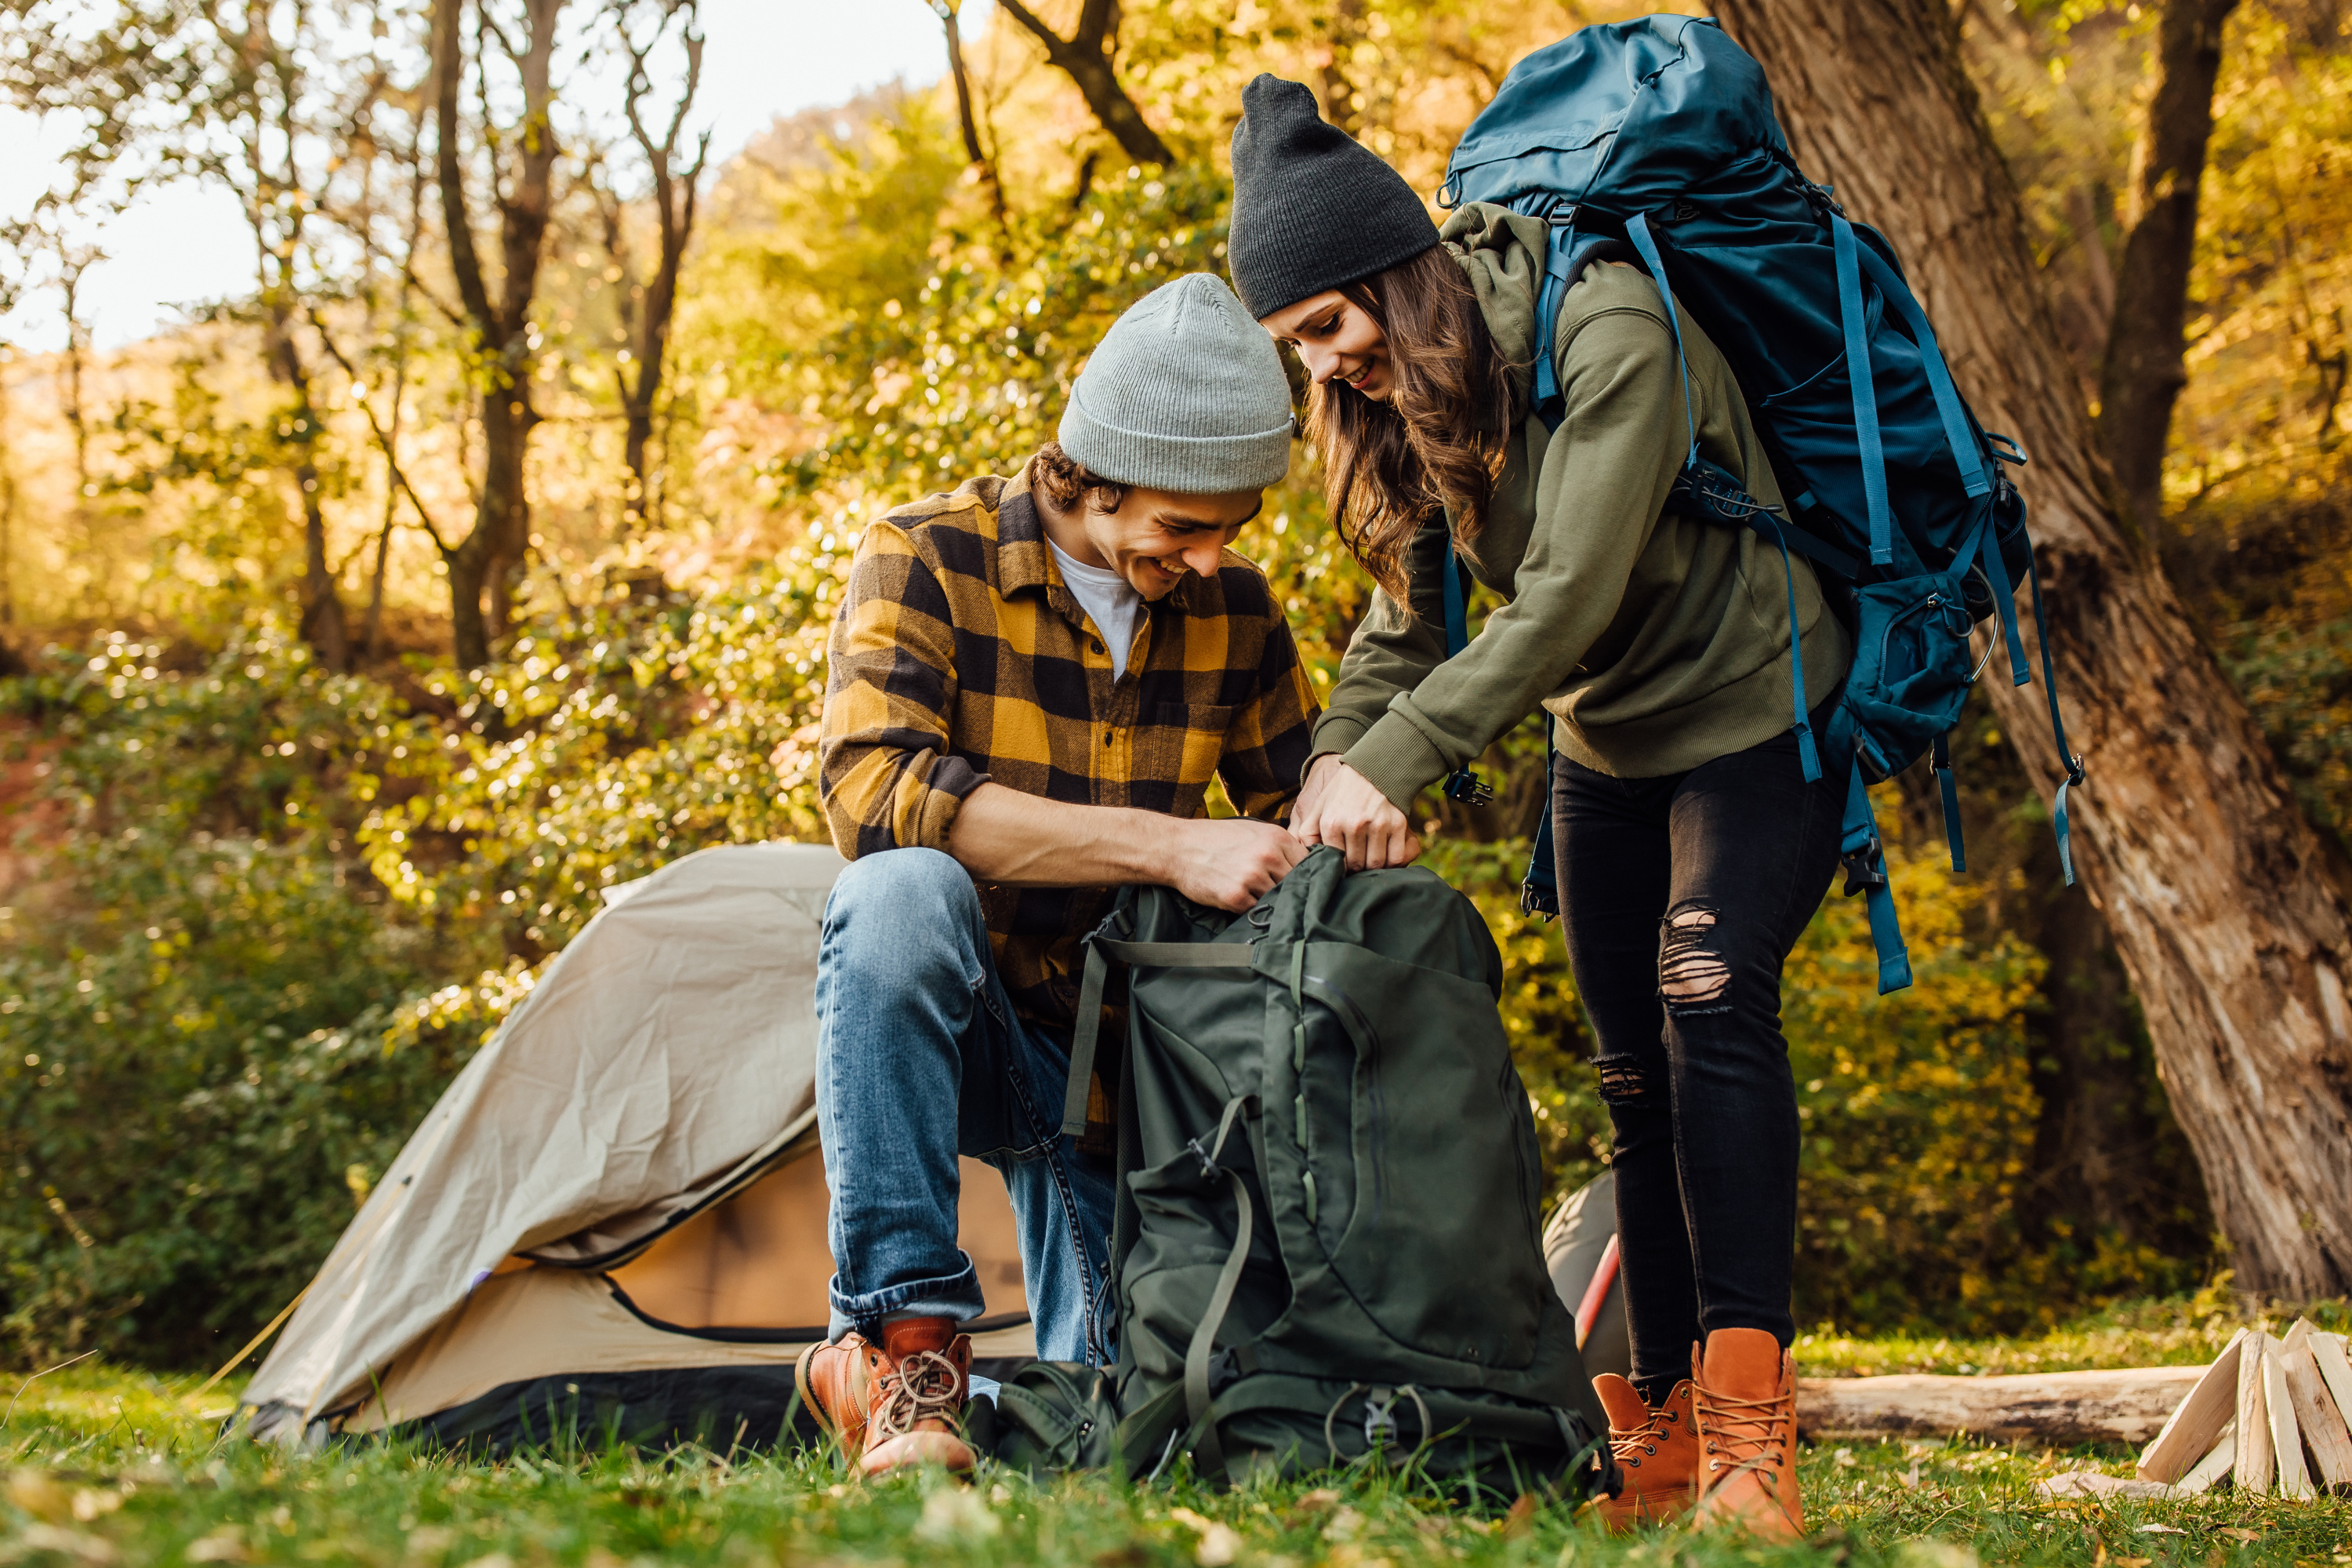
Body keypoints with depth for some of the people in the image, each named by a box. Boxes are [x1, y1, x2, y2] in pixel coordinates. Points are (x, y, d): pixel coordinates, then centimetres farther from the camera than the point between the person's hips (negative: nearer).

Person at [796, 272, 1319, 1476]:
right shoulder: (927, 559, -15)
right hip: (941, 1030, -4)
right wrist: (1168, 846, -35)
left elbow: (1295, 800, 11)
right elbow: (873, 790, -31)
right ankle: (902, 1337, -31)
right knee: (902, 891, -38)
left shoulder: (1234, 608, -1)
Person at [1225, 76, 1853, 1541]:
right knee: (1638, 1074, 5)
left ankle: (1752, 1434, -26)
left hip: (1752, 714, -7)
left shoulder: (1611, 335, -27)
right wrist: (1336, 766, -17)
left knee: (1710, 1000, -24)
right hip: (1607, 744, 7)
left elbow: (1566, 598, -32)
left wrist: (1394, 765, -36)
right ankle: (1662, 1431, 9)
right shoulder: (1405, 381, -2)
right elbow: (1406, 610, 0)